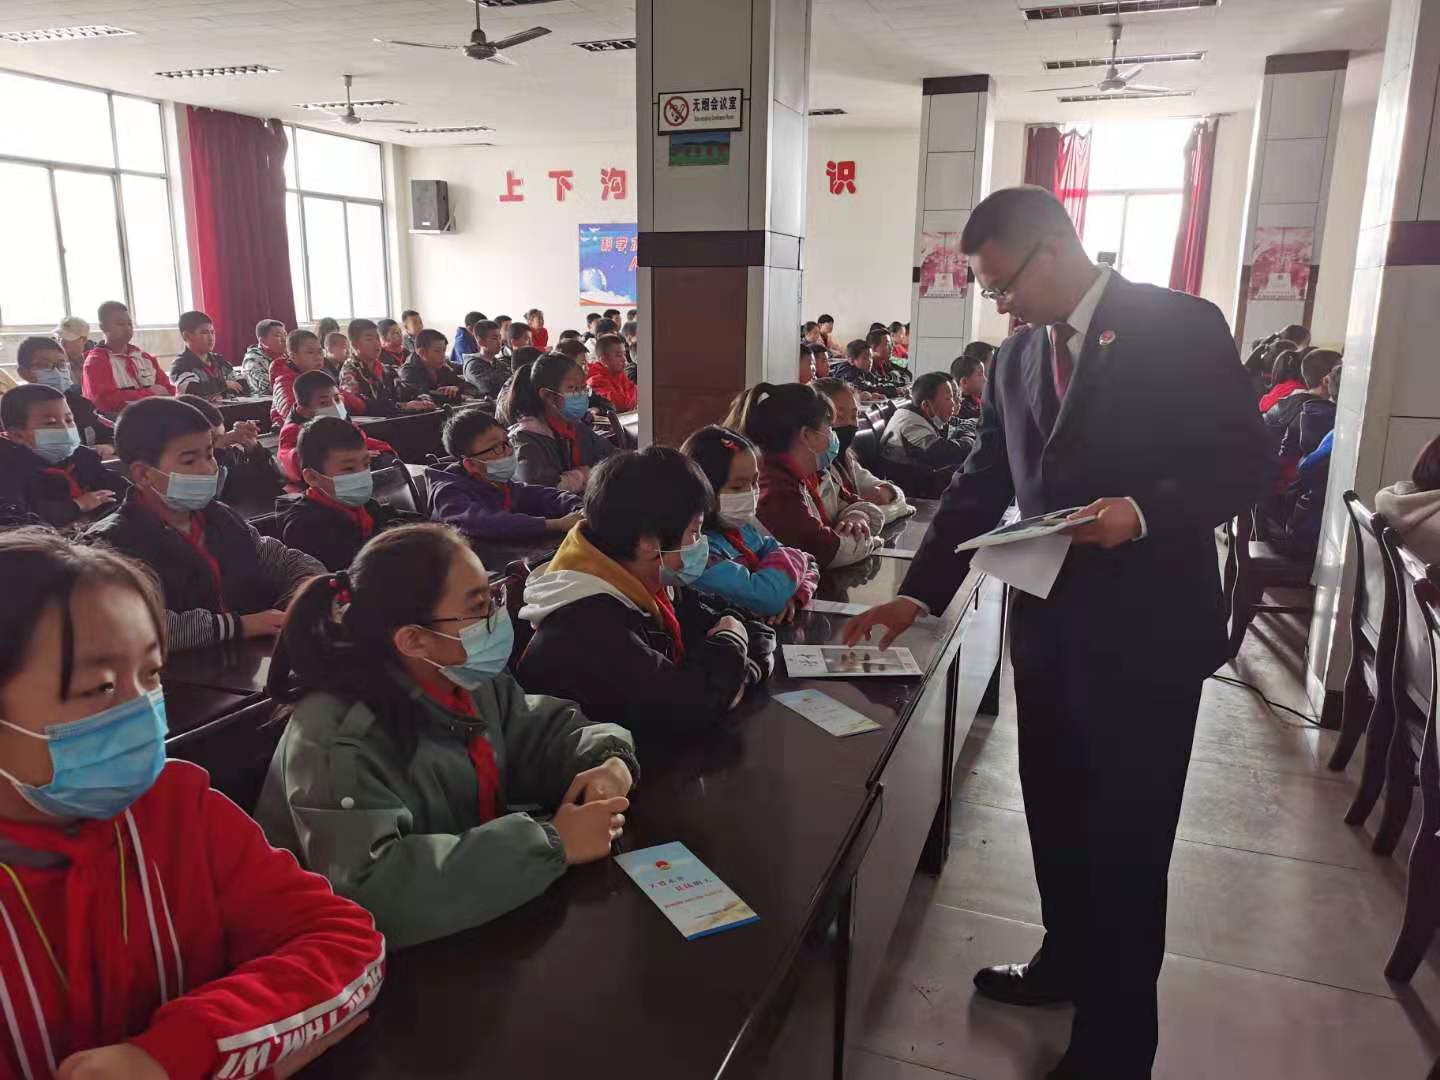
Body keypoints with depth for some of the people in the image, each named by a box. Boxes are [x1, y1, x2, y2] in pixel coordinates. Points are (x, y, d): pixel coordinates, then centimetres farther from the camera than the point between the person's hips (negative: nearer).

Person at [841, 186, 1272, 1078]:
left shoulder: (1182, 326, -9)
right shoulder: (1019, 356, 9)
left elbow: (1247, 461, -10)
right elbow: (981, 485, 9)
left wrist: (1144, 513, -27)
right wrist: (919, 595, 2)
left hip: (1146, 630, -6)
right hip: (1049, 623, 6)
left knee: (1125, 838, 6)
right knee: (1056, 817, 19)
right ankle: (1067, 964, 43)